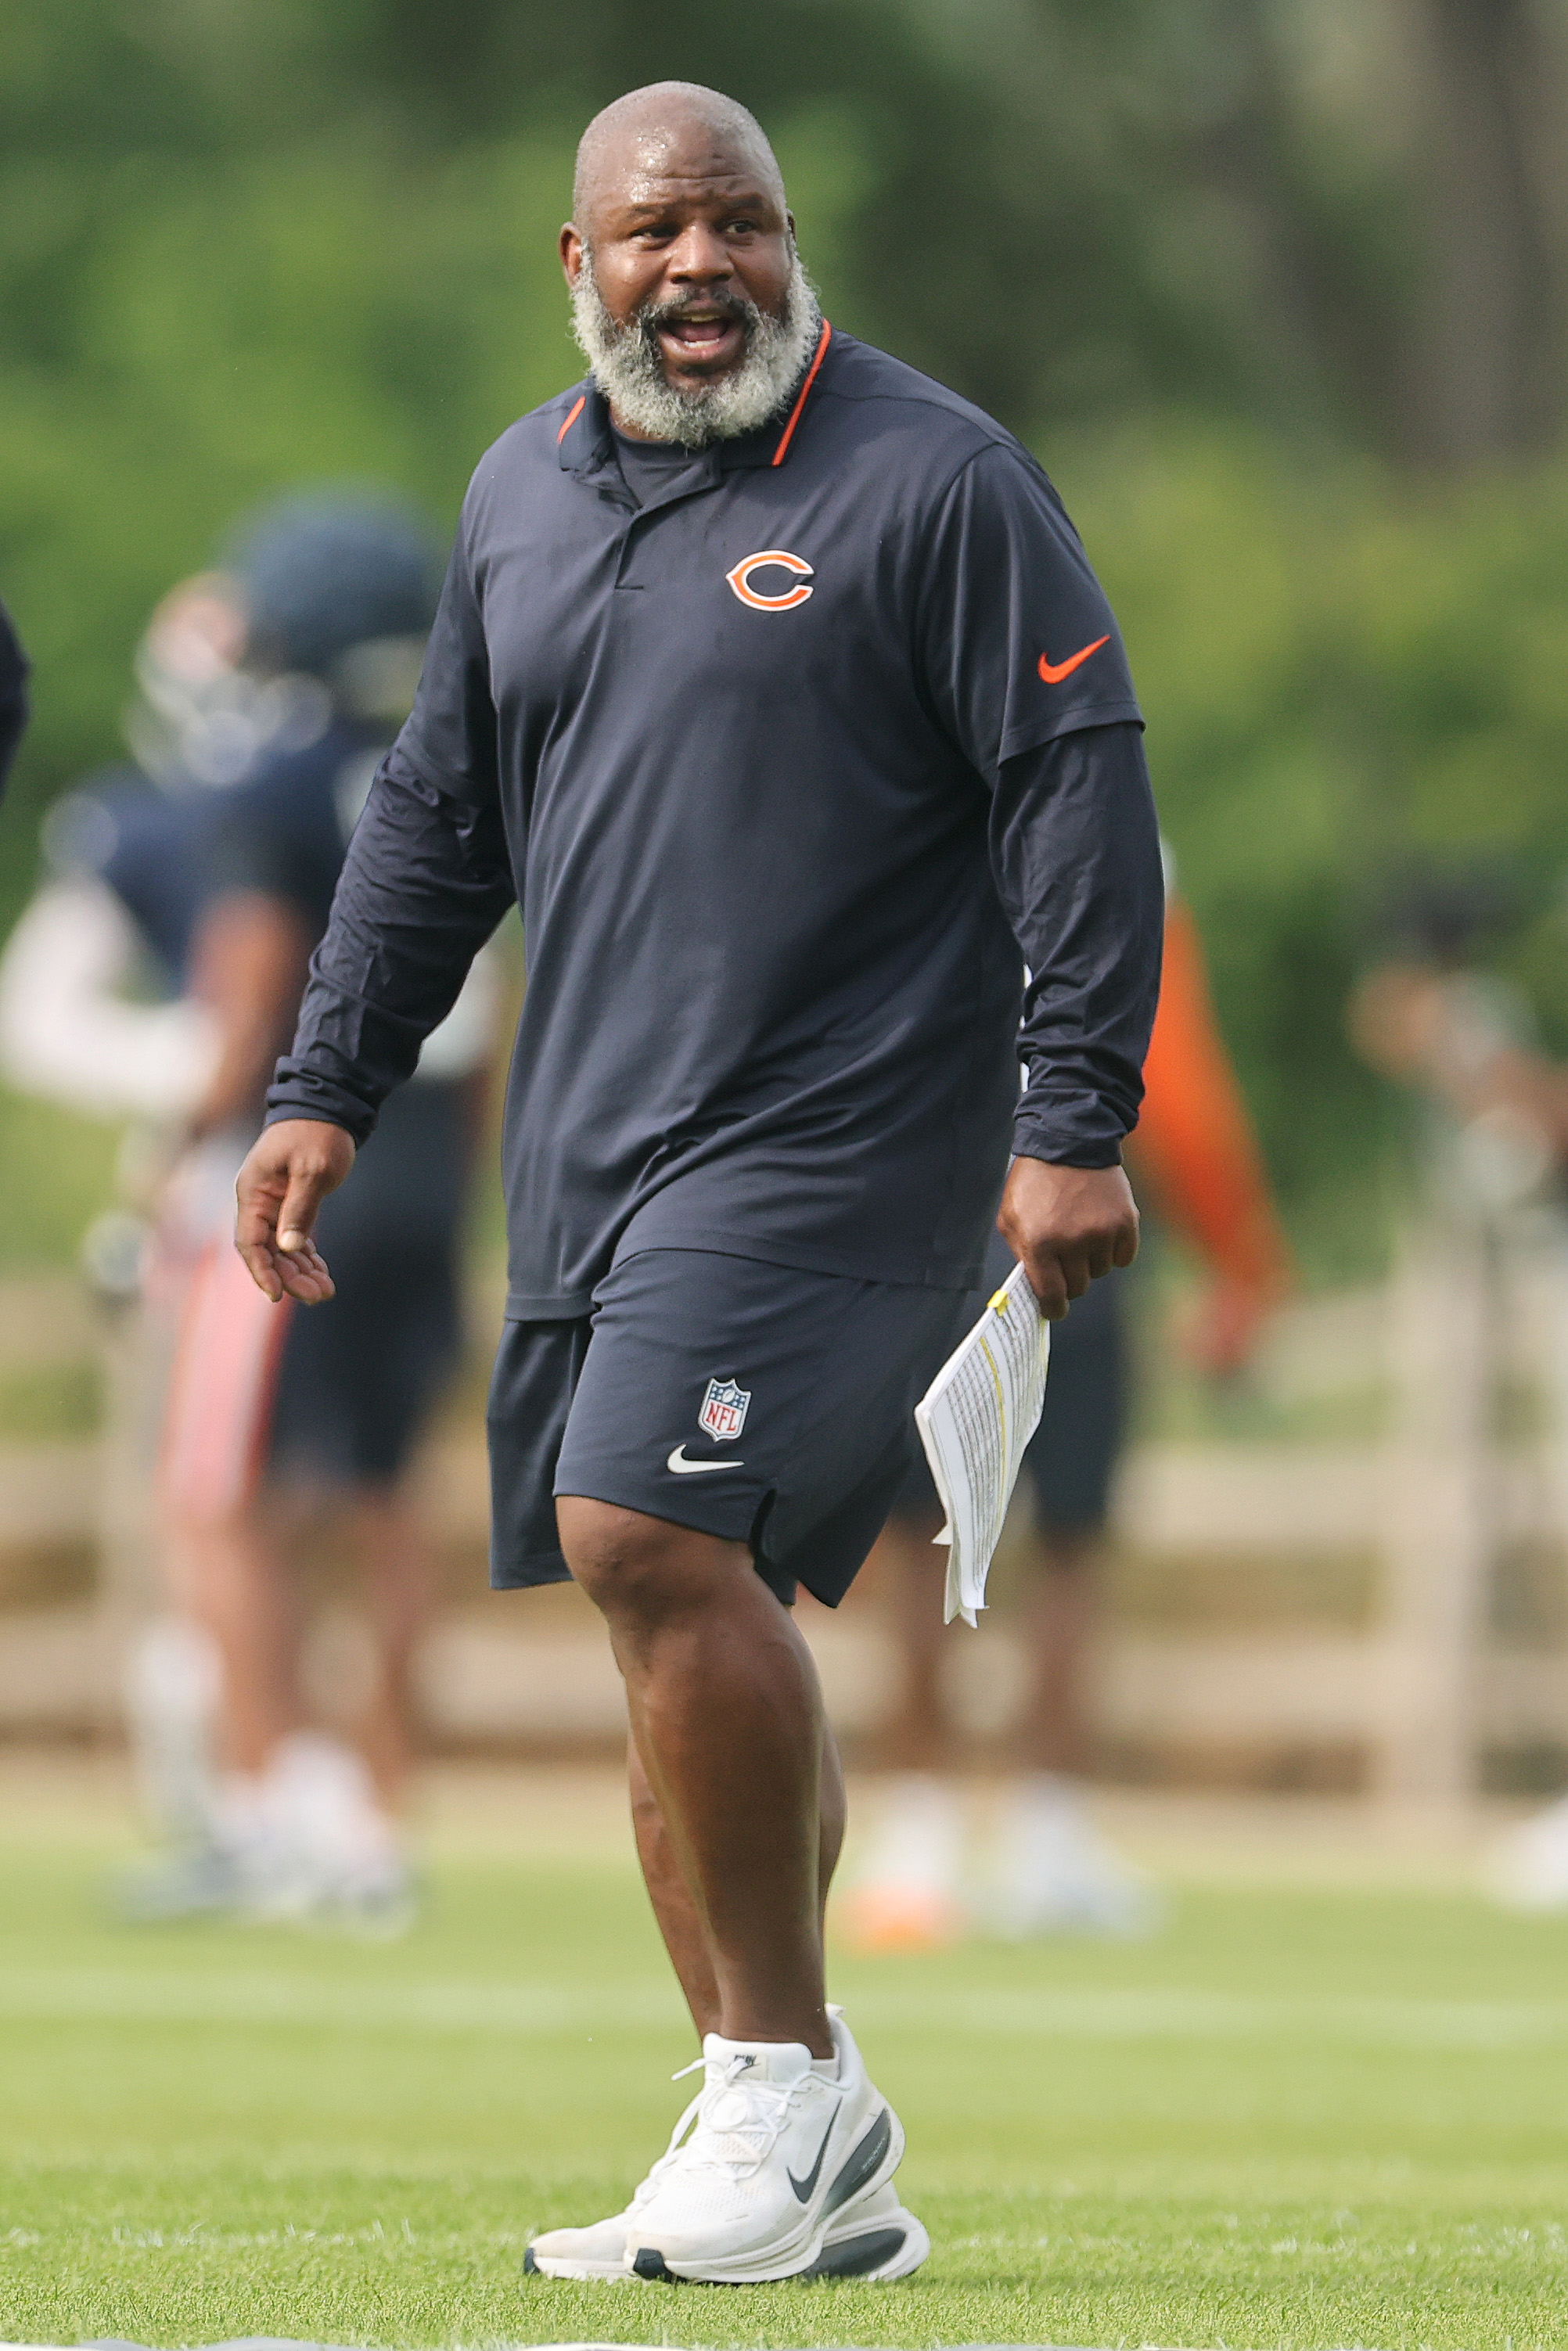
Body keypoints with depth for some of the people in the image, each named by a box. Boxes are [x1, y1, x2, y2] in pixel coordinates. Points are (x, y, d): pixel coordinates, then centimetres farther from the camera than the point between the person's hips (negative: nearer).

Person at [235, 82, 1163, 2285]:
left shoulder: (934, 478, -4)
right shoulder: (523, 492, 16)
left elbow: (1080, 791, -7)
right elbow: (435, 817, 25)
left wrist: (1075, 1119, -13)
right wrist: (328, 1089, 19)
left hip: (838, 1132, -7)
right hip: (593, 1155, 7)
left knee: (652, 1534, -21)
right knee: (692, 1603, 5)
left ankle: (785, 2084, -11)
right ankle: (810, 2176, 11)